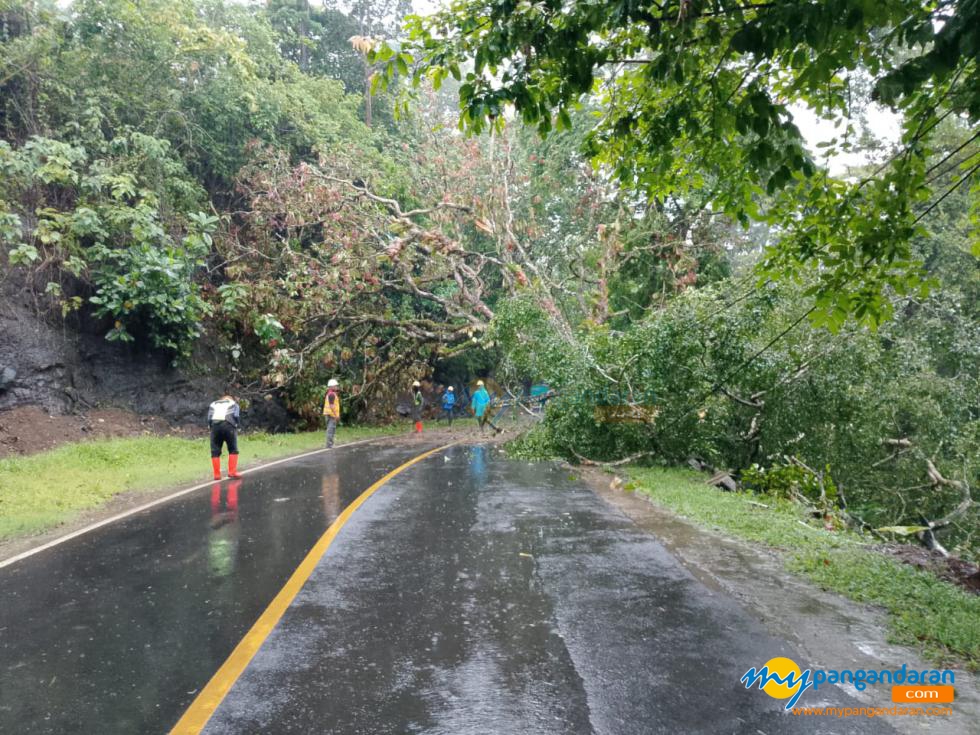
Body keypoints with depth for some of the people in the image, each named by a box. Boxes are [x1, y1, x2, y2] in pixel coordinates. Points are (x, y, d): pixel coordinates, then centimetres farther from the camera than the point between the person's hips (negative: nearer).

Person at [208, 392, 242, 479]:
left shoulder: (213, 404, 30)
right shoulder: (233, 403, 25)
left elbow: (209, 418, 12)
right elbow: (236, 416, 6)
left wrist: (211, 428, 16)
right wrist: (235, 427, 15)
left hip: (215, 425, 2)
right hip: (228, 425, -2)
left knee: (215, 452, 7)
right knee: (233, 450, 5)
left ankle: (217, 474, 4)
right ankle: (232, 472, -4)